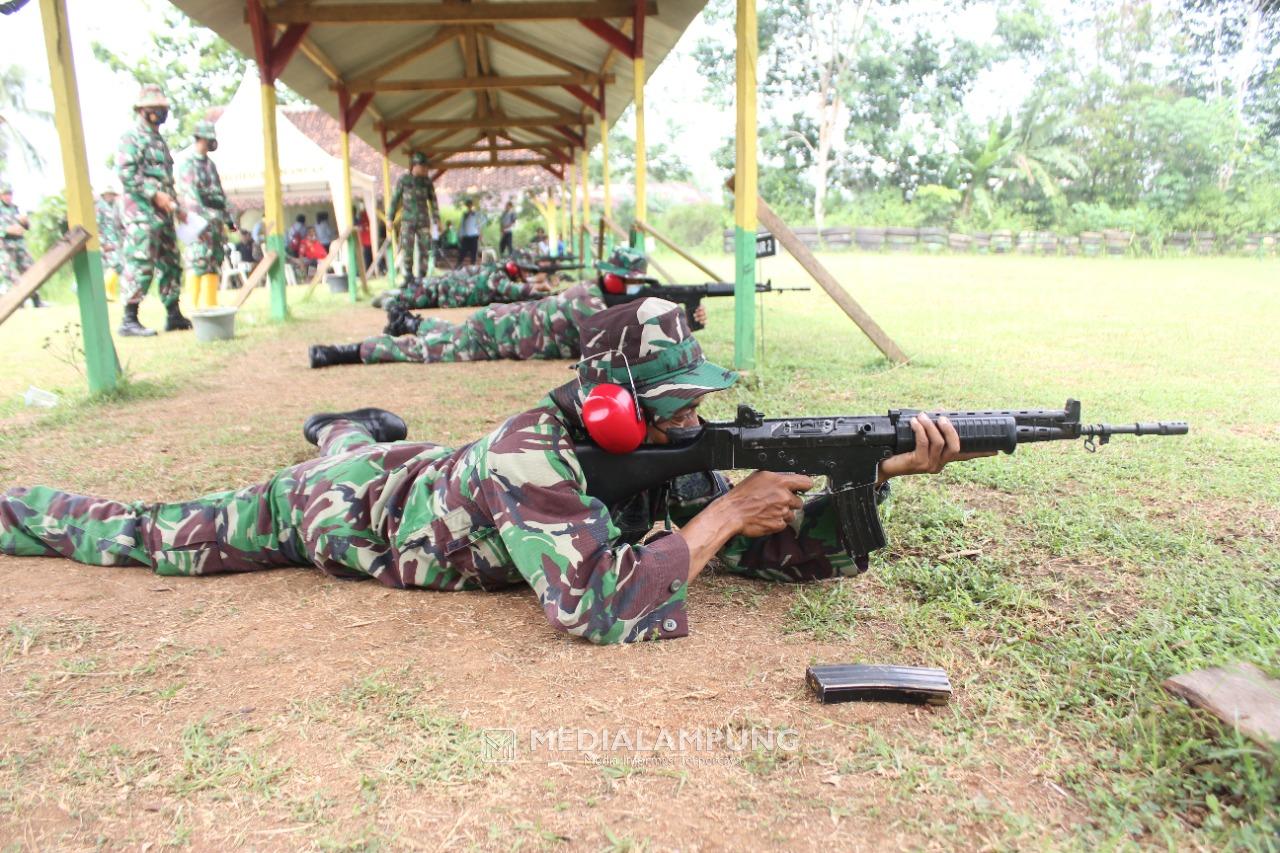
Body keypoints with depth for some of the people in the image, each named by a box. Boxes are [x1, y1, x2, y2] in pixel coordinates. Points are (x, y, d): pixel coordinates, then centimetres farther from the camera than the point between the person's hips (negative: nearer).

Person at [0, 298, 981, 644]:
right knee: (140, 534, 16)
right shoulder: (530, 458, -40)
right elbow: (602, 606, -49)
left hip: (404, 465, 5)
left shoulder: (657, 449, -18)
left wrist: (883, 467, -29)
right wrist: (721, 511, -41)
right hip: (324, 509, -5)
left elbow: (788, 550, -16)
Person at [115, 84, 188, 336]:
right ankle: (129, 320, -10)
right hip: (141, 211, -9)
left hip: (162, 213, 9)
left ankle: (174, 316, 16)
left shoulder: (159, 140, 21)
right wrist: (155, 194, -19)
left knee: (170, 264, 10)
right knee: (140, 265, -11)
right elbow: (126, 174, -15)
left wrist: (176, 206, 19)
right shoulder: (132, 137, -5)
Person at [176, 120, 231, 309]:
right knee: (199, 261, -12)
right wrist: (204, 217, -22)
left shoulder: (211, 165, 19)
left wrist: (227, 217, 19)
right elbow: (191, 195, -14)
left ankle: (211, 304, 13)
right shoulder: (187, 165, -5)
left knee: (215, 263, 7)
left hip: (216, 221, 8)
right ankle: (192, 307, -10)